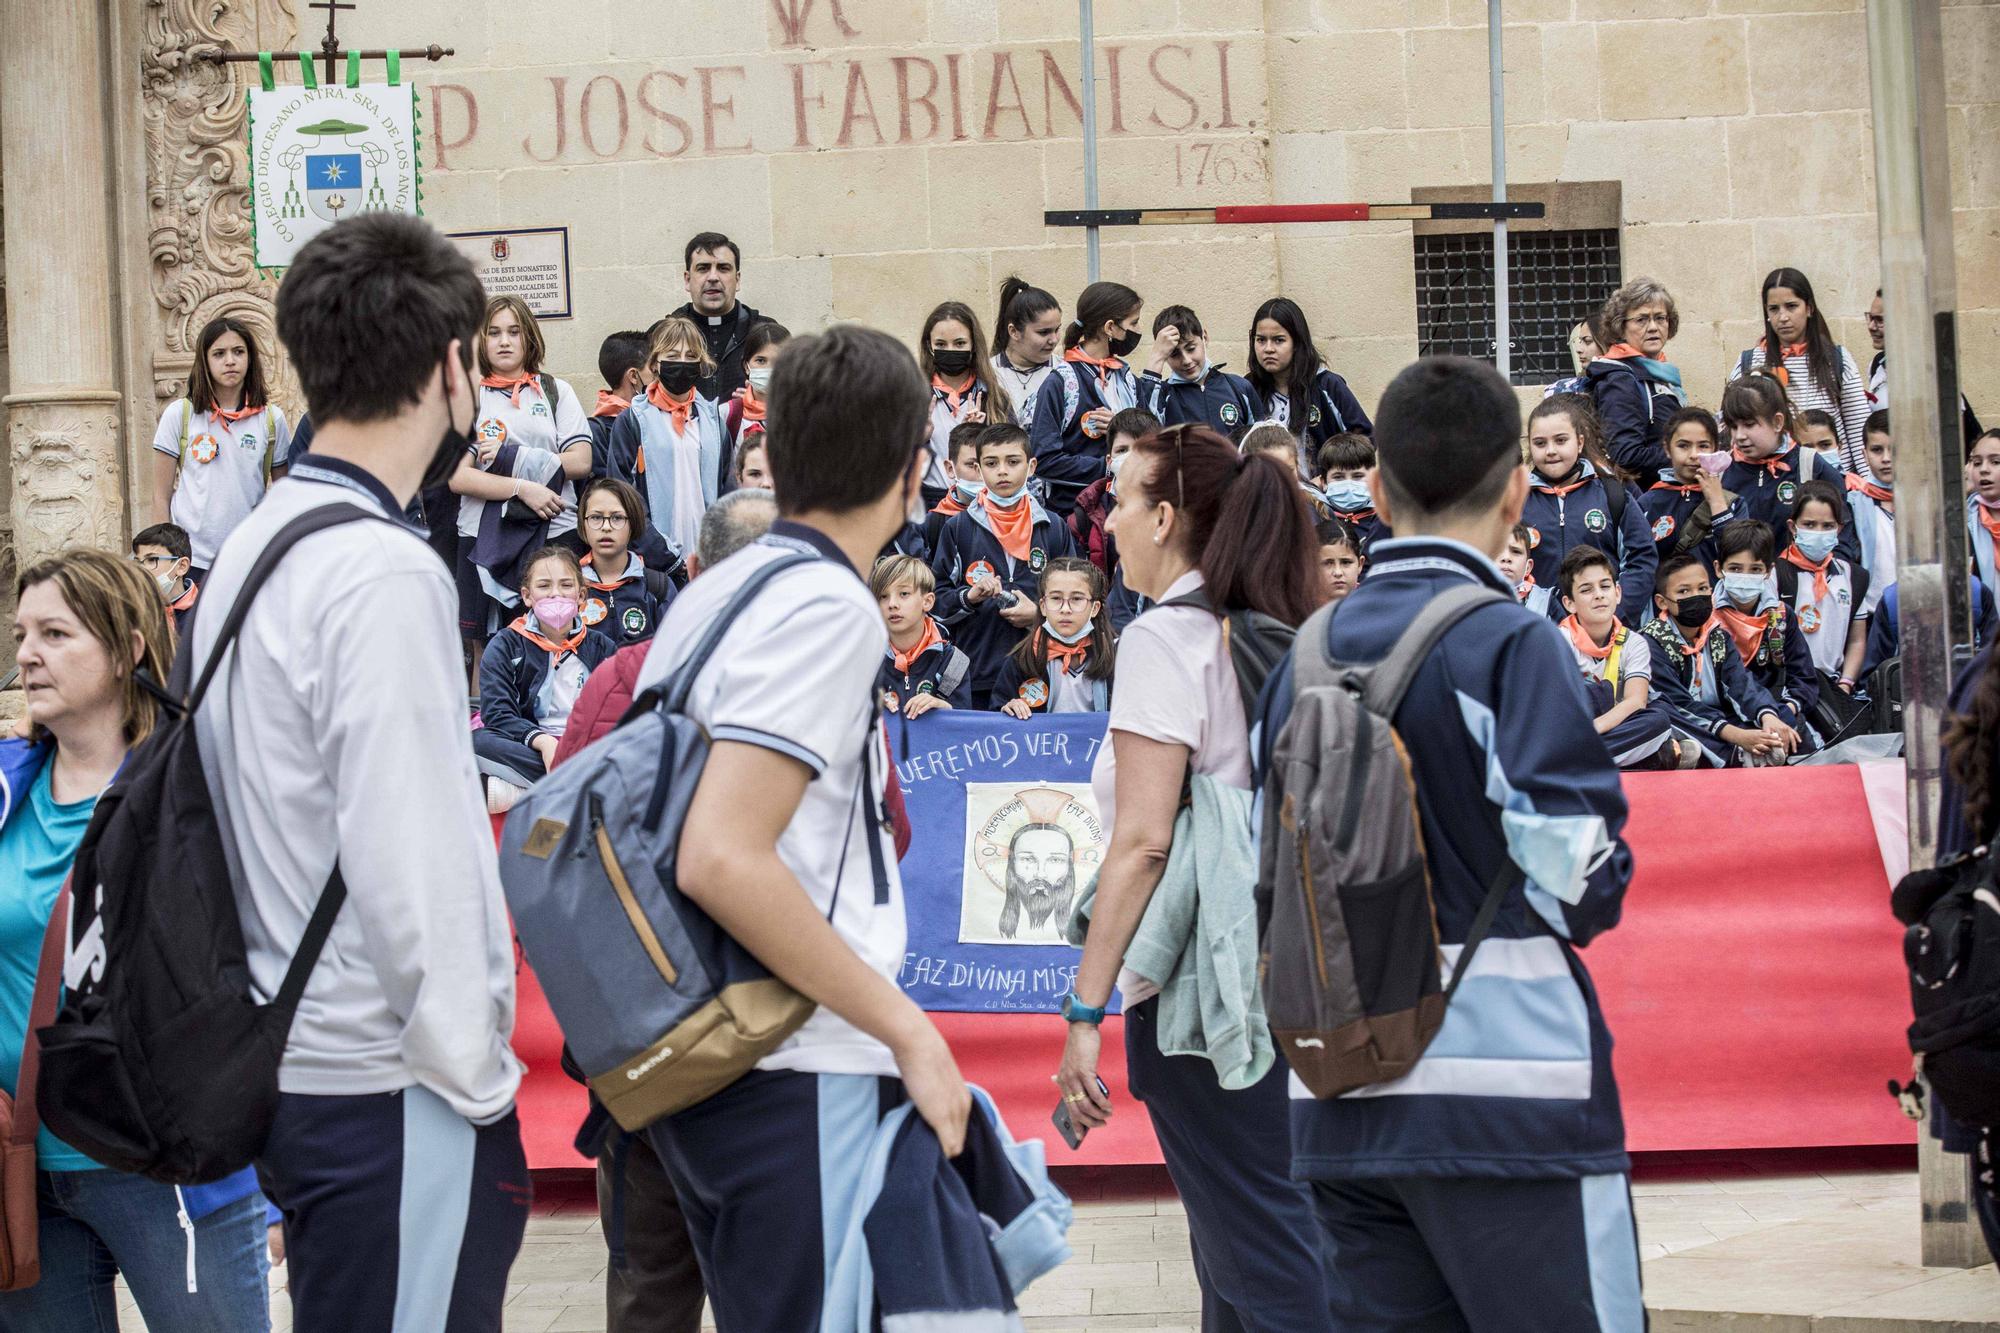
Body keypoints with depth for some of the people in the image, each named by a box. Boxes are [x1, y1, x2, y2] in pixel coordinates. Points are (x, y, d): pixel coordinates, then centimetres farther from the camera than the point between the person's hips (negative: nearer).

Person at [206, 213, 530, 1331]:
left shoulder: (255, 546, 11)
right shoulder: (383, 576, -17)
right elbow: (411, 868, -20)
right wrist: (478, 1084, -12)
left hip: (293, 1061, 9)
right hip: (391, 1086, -9)